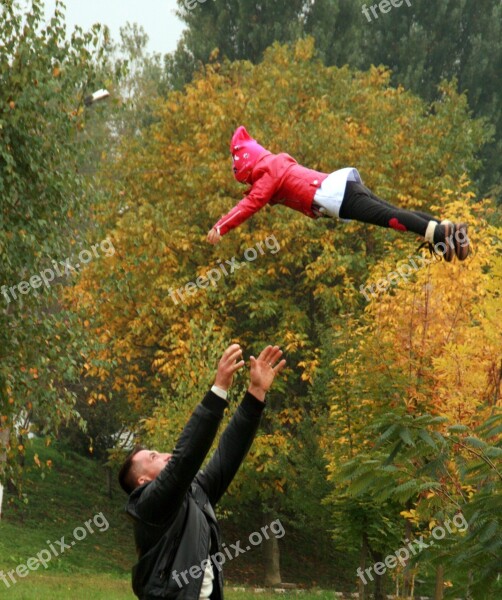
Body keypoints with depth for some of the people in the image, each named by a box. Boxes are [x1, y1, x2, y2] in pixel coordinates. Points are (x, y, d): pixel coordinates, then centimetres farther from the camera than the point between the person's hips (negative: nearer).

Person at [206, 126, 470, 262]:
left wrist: (221, 227, -8)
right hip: (340, 183, 9)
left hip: (335, 196, -9)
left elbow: (250, 204, -10)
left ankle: (435, 232, -37)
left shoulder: (268, 175, 1)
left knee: (386, 217, -22)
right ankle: (447, 227, -11)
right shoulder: (277, 164, 29)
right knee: (392, 213, 0)